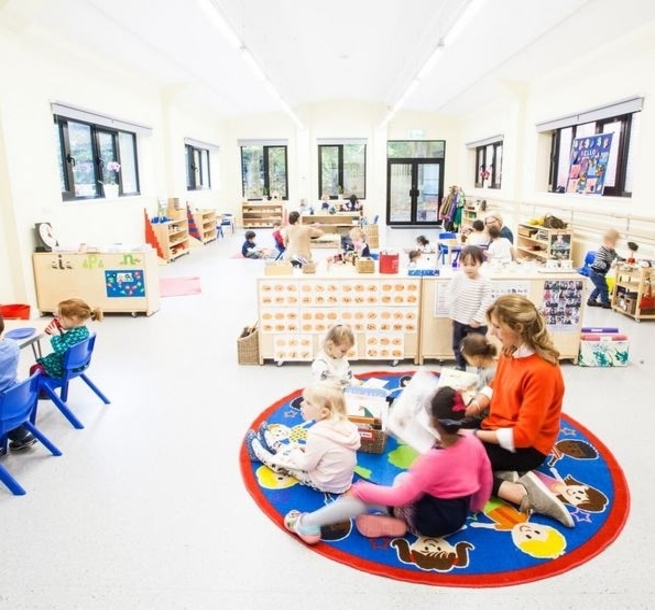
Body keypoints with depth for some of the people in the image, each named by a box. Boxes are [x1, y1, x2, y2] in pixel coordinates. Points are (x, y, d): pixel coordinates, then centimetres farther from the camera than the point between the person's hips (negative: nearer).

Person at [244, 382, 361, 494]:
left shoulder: (318, 433, -32)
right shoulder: (343, 424, -9)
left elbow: (306, 465, -19)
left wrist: (296, 453, 0)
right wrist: (306, 448, 8)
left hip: (323, 484, -6)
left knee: (284, 459, 11)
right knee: (298, 450, 23)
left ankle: (257, 452, 41)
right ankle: (270, 445, 50)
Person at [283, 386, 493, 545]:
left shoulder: (433, 459, -28)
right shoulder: (474, 443, -11)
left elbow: (400, 496, -28)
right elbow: (486, 478, 5)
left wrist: (360, 489, -17)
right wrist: (475, 505, 23)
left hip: (430, 520, -7)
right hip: (457, 515, 8)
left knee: (362, 494, -10)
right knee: (402, 478, 23)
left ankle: (306, 523, -5)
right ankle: (393, 520, 0)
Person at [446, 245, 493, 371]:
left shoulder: (485, 281, -16)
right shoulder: (457, 277, -7)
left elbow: (486, 301, -14)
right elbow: (450, 293, 2)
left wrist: (478, 318, -16)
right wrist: (452, 311, -2)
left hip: (476, 323, -4)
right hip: (459, 319, 4)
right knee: (458, 346, 18)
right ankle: (460, 367, 37)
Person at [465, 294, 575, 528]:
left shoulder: (541, 371, -27)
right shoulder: (509, 351, -2)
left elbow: (523, 435, -25)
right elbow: (494, 388, 13)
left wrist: (474, 434, -22)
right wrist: (471, 408, -7)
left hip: (526, 447, -9)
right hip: (497, 428, 9)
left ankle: (522, 494, -14)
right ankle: (509, 477, -7)